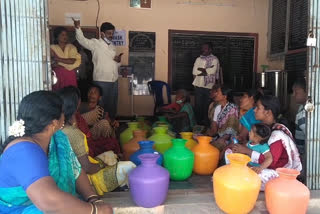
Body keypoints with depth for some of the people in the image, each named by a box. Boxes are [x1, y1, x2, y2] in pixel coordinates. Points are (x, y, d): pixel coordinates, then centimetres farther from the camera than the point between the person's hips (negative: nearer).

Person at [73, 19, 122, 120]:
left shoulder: (112, 46, 15)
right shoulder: (95, 44, -4)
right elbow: (82, 40, -21)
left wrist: (118, 60, -1)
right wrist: (78, 28, -39)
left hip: (114, 80, 6)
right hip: (101, 81, -6)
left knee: (113, 105, 15)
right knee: (101, 105, 2)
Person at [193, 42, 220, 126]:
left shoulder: (214, 59, 0)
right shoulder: (199, 59, 12)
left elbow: (213, 71, -14)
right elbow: (194, 72, 2)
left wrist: (201, 69, -8)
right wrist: (206, 71, -7)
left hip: (209, 86, -3)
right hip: (198, 85, 3)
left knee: (207, 106, 2)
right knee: (198, 105, 4)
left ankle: (206, 123, 12)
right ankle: (198, 122, 13)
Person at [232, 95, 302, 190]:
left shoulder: (278, 134, -23)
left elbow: (271, 161, -27)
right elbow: (259, 149, 5)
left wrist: (247, 151, -24)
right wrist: (243, 147, -13)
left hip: (281, 174, -8)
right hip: (266, 167, 8)